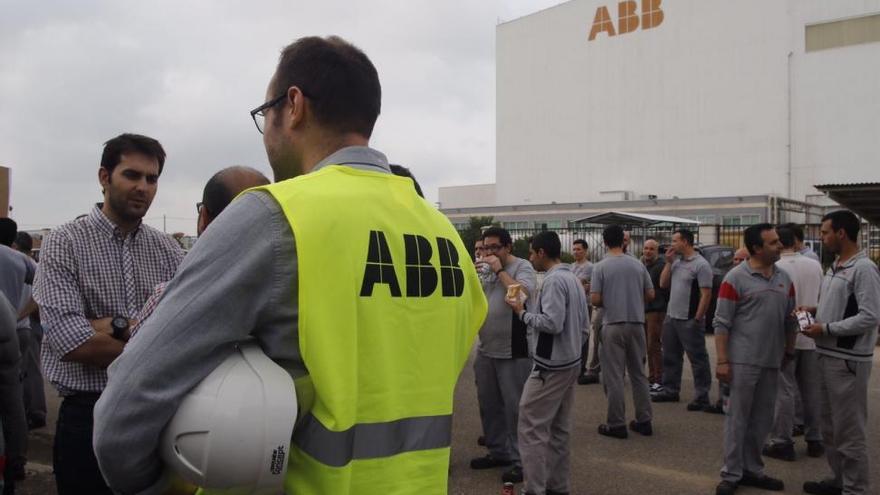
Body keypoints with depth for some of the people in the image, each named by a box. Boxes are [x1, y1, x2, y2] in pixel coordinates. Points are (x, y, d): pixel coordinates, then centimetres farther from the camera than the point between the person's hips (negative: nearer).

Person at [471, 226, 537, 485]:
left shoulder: (522, 267, -8)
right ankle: (498, 451, 29)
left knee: (514, 407, 0)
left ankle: (520, 460, 10)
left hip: (513, 352, -7)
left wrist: (500, 270, -18)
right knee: (489, 404, 15)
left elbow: (523, 294, -26)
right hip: (485, 350, 7)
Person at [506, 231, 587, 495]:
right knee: (559, 427, 14)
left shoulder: (553, 280, -17)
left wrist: (522, 312, -12)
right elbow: (582, 322, 17)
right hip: (571, 362, 10)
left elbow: (552, 323, -24)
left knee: (531, 426, -4)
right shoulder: (573, 278, 12)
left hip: (551, 366, -10)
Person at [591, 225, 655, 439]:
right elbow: (650, 295, 6)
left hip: (613, 325, -4)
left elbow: (595, 299, -11)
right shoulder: (638, 265, 3)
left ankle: (617, 424, 6)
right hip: (637, 324, 4)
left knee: (614, 377, 3)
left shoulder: (601, 267, -8)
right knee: (638, 374, 14)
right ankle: (644, 421, 19)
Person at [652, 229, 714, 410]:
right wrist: (668, 262, 3)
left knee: (698, 359, -1)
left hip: (689, 321, -9)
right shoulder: (676, 263, 12)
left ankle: (702, 397, 4)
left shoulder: (700, 264, -13)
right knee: (670, 357, 16)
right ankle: (670, 391, 28)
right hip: (671, 317, 9)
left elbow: (706, 294, -16)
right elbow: (663, 284, 11)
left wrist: (697, 319, -18)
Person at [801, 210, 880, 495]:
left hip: (848, 360, -9)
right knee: (830, 425, 18)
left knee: (849, 430, 0)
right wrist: (814, 311, 5)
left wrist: (825, 329, -19)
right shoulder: (834, 267, 13)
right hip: (828, 356, 9)